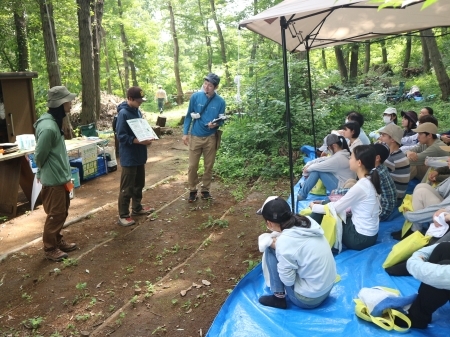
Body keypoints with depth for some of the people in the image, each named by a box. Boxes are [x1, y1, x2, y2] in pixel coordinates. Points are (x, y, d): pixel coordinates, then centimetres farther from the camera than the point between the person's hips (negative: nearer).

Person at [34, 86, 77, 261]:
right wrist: (44, 172, 0)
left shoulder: (55, 122, 6)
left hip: (60, 177, 9)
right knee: (55, 214, 4)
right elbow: (39, 155, -18)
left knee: (62, 212, 20)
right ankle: (50, 249, 19)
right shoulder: (48, 127, -25)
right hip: (53, 179, -9)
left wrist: (64, 173, 14)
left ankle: (58, 240, 35)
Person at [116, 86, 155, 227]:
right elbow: (121, 137, -20)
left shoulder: (137, 111, 7)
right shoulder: (123, 113, -18)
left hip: (139, 155, 9)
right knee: (127, 187, 0)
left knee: (139, 184, 20)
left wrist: (147, 138, -3)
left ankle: (137, 208, 36)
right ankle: (123, 215, 11)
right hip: (129, 157, -9)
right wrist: (139, 141, -27)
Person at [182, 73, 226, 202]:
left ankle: (205, 190, 26)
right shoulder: (195, 97, -6)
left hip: (210, 138, 0)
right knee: (192, 166, 4)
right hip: (195, 136, 0)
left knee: (209, 166, 10)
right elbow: (188, 116, 1)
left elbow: (221, 120, 2)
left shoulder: (220, 101, -6)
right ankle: (192, 190, 20)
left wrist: (215, 124, -21)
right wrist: (185, 133, -3)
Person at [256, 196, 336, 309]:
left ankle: (279, 297, 5)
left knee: (271, 250, -4)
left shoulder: (284, 241, -25)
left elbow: (288, 280, -15)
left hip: (308, 299, -7)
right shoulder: (308, 221, -5)